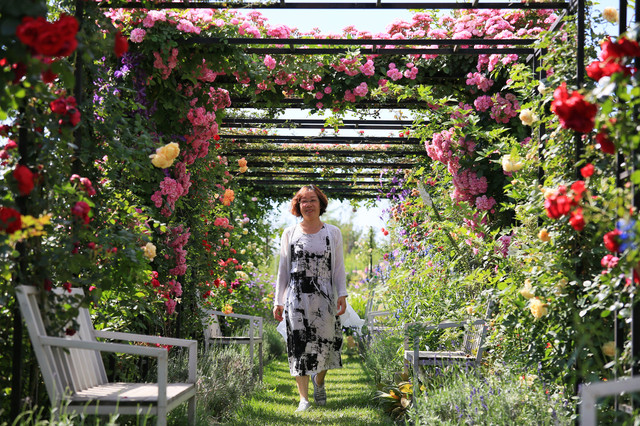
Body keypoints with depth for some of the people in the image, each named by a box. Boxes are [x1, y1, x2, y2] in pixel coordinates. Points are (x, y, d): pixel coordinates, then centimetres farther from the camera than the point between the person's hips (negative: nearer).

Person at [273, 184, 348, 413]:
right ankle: (304, 398, 3)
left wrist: (342, 294, -1)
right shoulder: (290, 234, 9)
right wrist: (278, 301, 7)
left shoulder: (333, 233, 10)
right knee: (300, 345, -4)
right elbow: (283, 269, 11)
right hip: (297, 297, -1)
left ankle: (319, 381, 31)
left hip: (324, 298, 1)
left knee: (326, 343, 0)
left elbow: (339, 267, 10)